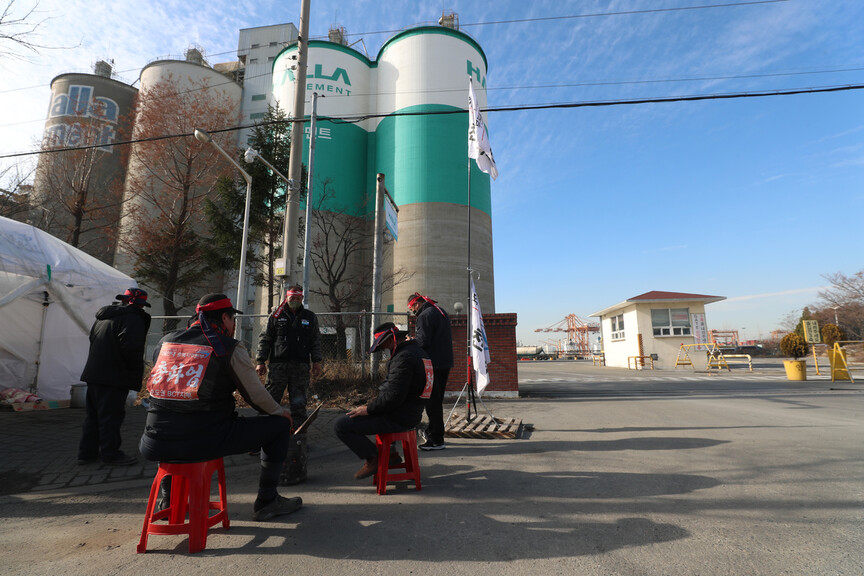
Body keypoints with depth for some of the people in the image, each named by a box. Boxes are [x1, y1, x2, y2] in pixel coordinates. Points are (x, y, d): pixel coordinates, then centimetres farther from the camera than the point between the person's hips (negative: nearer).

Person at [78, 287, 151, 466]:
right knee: (111, 415, -1)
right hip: (113, 378, -9)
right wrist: (137, 371, -10)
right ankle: (110, 453, 7)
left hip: (93, 374, 9)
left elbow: (93, 341, 24)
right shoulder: (132, 318, -14)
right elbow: (131, 347, -24)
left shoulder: (102, 317, 18)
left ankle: (87, 452, 25)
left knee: (93, 415, 17)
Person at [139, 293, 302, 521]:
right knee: (279, 423, 9)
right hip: (206, 442, -6)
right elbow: (256, 396, -3)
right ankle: (266, 501, 18)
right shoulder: (230, 348, -5)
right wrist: (282, 413, 17)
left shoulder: (166, 341, 11)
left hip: (156, 446, 6)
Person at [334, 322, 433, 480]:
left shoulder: (404, 357, -21)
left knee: (340, 425, -10)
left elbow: (393, 396, -26)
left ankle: (373, 458, 1)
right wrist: (372, 405, 15)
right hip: (411, 414, 11)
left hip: (397, 419, -11)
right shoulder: (418, 351, 11)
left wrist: (369, 409, -12)